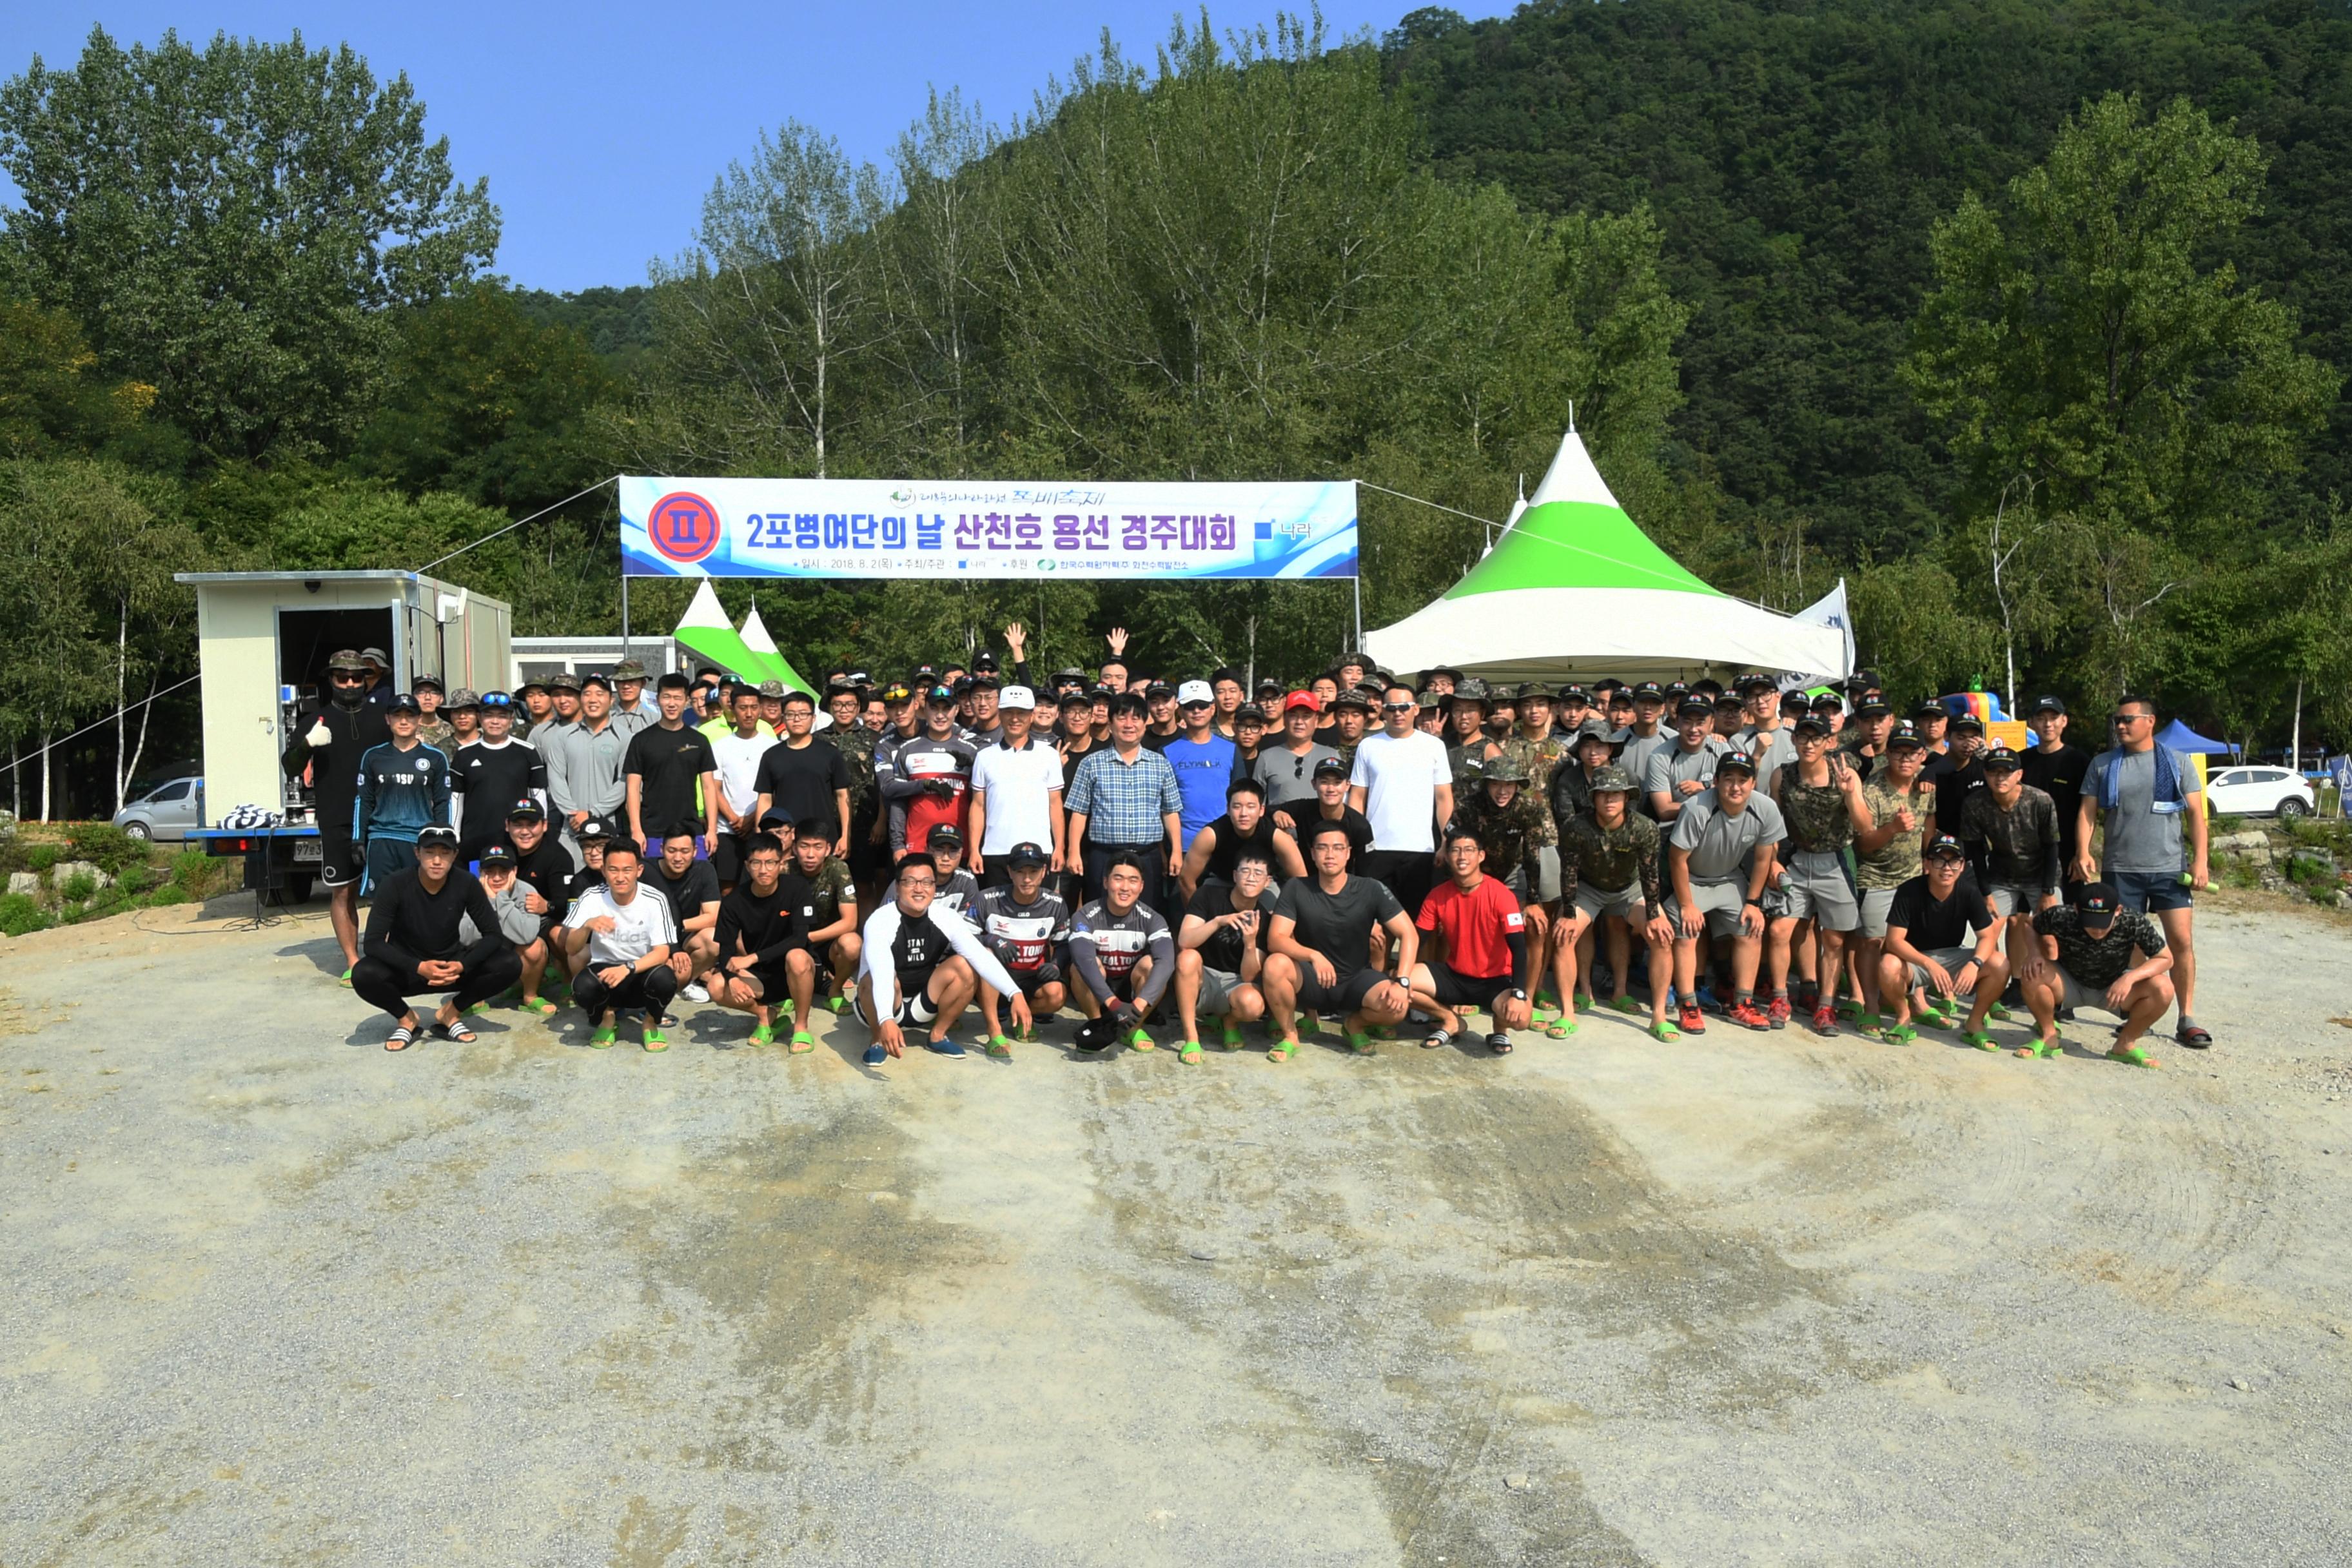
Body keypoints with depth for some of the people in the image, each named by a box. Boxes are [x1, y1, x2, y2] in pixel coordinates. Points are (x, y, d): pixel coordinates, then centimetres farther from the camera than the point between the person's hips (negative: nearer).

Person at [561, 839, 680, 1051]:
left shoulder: (655, 901, -13)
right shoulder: (592, 897, -9)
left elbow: (662, 953, -15)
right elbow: (571, 949, -10)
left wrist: (628, 968, -33)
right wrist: (587, 926, -32)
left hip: (642, 972, 0)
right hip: (605, 970, 1)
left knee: (665, 978, -35)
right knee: (583, 985, -34)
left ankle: (651, 1024, 1)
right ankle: (605, 1019, 4)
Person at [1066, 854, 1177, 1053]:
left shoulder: (1152, 920, -16)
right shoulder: (1085, 917, -19)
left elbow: (1166, 963, -33)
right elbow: (1084, 960, -37)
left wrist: (1139, 1004, -48)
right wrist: (1113, 1002, -49)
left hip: (1132, 991, 1)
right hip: (1096, 994, -1)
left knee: (1151, 964, -28)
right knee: (1080, 966, -31)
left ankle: (1133, 1029, -8)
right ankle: (1097, 1025, -6)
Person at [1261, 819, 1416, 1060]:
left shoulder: (1372, 890, -10)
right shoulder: (1297, 890, -10)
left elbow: (1408, 934, -11)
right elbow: (1275, 940, -19)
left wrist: (1402, 983, -25)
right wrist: (1313, 955, -38)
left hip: (1356, 979, 1)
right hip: (1311, 978, -1)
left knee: (1397, 1006, -30)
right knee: (1275, 965, -33)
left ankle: (1356, 1024, 8)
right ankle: (1289, 1035, -5)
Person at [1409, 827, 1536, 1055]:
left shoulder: (1501, 895, -16)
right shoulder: (1437, 896, -4)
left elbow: (1518, 949, -20)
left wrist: (1519, 994, -34)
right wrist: (1402, 980, -21)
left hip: (1496, 980, -3)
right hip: (1454, 976, 3)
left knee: (1520, 1016, -35)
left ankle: (1500, 1028, 6)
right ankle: (1451, 1021, 6)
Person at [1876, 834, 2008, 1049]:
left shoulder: (1969, 892, -12)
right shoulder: (1909, 892, -21)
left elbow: (1988, 936, -11)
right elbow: (1894, 940, -25)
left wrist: (1974, 963, -33)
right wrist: (1929, 964, -40)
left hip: (1952, 957, 3)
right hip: (1914, 959, -3)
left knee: (2000, 965, -23)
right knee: (1888, 966, -37)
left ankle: (1975, 1023, 0)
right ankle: (1903, 1017, -5)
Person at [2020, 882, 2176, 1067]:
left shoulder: (2134, 923, -29)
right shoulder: (2060, 917, -29)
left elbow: (2165, 959, -17)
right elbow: (2034, 930, -5)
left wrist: (2130, 978, -33)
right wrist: (2037, 954, -26)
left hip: (2114, 987, 1)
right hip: (2070, 985, -1)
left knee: (2163, 989, -27)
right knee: (2031, 974, -32)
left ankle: (2125, 1045, 0)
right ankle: (2048, 1037, -5)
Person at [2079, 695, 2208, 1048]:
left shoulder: (2177, 762, 4)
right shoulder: (2102, 765, 6)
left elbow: (2196, 814, 3)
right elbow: (2087, 813, 3)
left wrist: (2200, 860, -6)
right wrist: (2083, 852, -11)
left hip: (2170, 869, -1)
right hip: (2121, 870, 1)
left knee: (2182, 940, -4)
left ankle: (2187, 1020, 4)